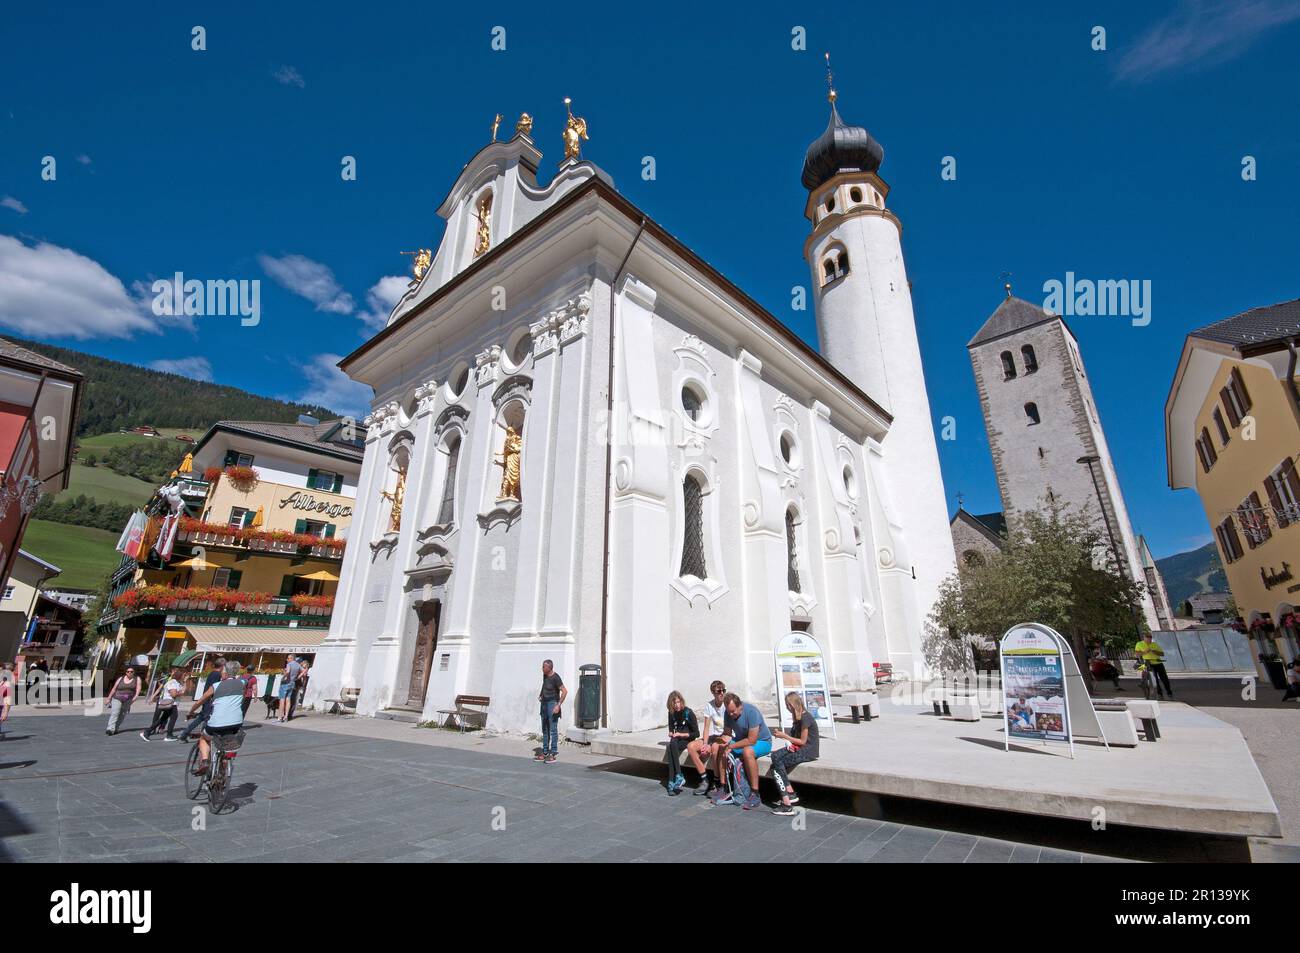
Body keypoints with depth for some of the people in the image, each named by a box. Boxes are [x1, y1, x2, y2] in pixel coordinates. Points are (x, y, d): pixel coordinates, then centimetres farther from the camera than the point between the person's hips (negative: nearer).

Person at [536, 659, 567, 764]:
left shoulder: (555, 678, -18)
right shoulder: (544, 675, 5)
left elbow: (565, 691, -21)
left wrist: (558, 705, -24)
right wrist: (540, 694, 15)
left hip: (553, 704, -8)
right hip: (544, 703, 8)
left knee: (553, 730, -4)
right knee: (545, 730, 12)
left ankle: (553, 754, 1)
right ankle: (545, 753, 20)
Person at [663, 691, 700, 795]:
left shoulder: (688, 713, -12)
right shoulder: (671, 713, 3)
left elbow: (696, 734, -11)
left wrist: (681, 734, -18)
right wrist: (671, 734, -7)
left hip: (688, 739, -4)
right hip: (677, 739, 4)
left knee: (671, 748, -30)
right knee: (672, 744, -30)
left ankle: (672, 782, -32)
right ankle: (678, 777, -35)